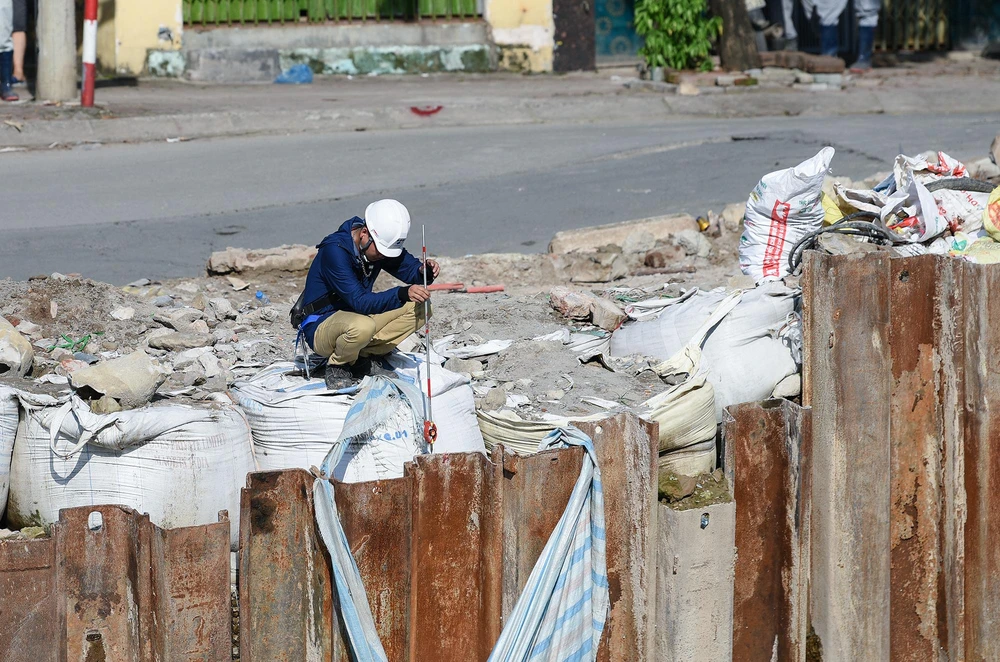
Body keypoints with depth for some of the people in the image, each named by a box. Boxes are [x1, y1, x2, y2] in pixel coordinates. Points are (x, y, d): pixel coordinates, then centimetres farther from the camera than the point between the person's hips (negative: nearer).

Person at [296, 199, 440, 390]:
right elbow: (360, 302, -33)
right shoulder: (335, 251, -27)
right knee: (362, 326, -41)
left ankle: (363, 358, -2)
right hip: (320, 327, -8)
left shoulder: (382, 243, -4)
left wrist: (424, 271, -22)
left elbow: (409, 268, 3)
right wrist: (403, 294, -45)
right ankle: (337, 367, -8)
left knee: (419, 307, -5)